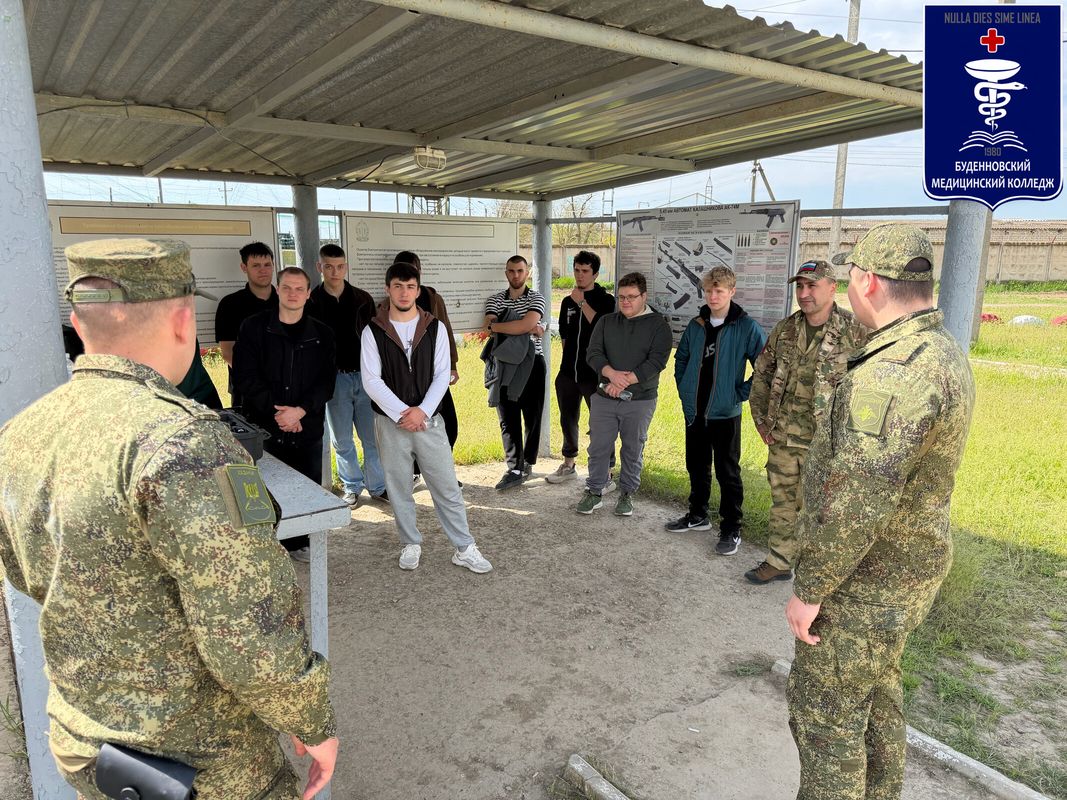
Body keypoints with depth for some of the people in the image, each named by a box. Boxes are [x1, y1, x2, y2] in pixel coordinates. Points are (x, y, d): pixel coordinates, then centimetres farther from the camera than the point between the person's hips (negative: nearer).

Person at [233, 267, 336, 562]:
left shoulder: (321, 334, 6)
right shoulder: (254, 327, 1)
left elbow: (326, 382, 0)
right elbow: (245, 377, -5)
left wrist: (300, 411, -14)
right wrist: (275, 411, -13)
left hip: (308, 427, 2)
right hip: (263, 426, -2)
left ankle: (299, 543, 24)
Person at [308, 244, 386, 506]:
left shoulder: (363, 299, 4)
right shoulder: (311, 302, -1)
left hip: (365, 375, 1)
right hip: (334, 378, -1)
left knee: (373, 436, 6)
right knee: (342, 439, 9)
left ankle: (377, 486, 19)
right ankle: (351, 487, 23)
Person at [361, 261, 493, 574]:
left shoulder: (435, 328, 1)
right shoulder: (373, 331, -1)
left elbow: (442, 375, -3)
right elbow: (371, 380, -7)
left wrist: (422, 411, -15)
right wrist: (402, 413, -15)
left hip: (429, 419, 0)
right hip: (391, 421, 0)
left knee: (447, 486, 3)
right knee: (398, 487, 11)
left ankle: (464, 548, 13)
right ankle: (411, 544, 28)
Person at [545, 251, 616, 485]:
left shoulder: (605, 299, -4)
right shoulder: (568, 301, 12)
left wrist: (582, 302, -18)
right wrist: (569, 358, 15)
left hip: (594, 373, -6)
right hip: (568, 373, 6)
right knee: (568, 420, 16)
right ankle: (568, 465, 32)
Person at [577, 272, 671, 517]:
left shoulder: (658, 325, -2)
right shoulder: (606, 322, 8)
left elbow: (657, 361, -13)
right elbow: (593, 354, -2)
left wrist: (625, 381, -20)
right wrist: (612, 373, -21)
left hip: (640, 400, -2)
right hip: (604, 397, 2)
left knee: (633, 450, 9)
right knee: (598, 447, 6)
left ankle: (627, 494, 24)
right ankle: (594, 492, 20)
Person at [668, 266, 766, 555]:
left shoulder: (746, 327, -10)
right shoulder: (695, 325, 5)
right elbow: (681, 360, 19)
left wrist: (743, 393, -10)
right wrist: (684, 391, 10)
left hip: (725, 413, -5)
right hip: (694, 411, 5)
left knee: (727, 472, 3)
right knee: (696, 467, 17)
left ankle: (731, 529, 14)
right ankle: (698, 515, 34)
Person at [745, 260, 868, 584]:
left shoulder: (856, 331, -11)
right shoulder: (785, 329, 5)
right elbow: (761, 374, 14)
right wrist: (761, 419, 8)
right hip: (782, 438, 5)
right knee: (782, 502, 17)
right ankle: (778, 562, 33)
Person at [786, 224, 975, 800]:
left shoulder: (893, 371, -28)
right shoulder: (944, 353, 6)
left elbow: (856, 499, -30)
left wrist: (809, 589, -20)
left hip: (864, 581, -10)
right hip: (910, 567, 10)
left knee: (825, 710, 5)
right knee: (875, 693, 25)